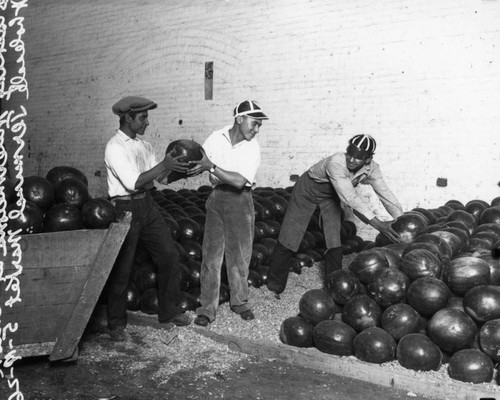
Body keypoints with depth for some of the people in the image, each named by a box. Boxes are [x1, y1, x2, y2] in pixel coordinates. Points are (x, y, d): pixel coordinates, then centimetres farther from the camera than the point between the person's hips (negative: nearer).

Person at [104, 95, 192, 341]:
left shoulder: (143, 145, 9)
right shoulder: (115, 148, -14)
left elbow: (160, 177, 5)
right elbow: (134, 183, -22)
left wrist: (176, 167, -12)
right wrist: (163, 165, -21)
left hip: (147, 204, 7)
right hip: (124, 208, -7)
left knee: (168, 254, 6)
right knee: (121, 268, 2)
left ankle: (169, 312, 21)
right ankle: (116, 323, 21)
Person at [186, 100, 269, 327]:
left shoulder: (253, 148, -11)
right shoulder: (216, 138, -3)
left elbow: (239, 181, -22)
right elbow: (198, 162, 7)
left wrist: (211, 166, -25)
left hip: (240, 200, -1)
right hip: (217, 198, 1)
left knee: (239, 255, 8)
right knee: (211, 254, 2)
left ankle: (240, 302, 27)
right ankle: (207, 308, 11)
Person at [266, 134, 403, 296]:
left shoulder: (371, 168, -21)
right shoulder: (336, 163, -40)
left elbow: (386, 194, -14)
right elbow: (350, 198, -46)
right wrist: (378, 224, -51)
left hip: (330, 195, 5)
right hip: (308, 189, -5)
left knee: (334, 242, -3)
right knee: (289, 238, -5)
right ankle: (273, 288, 6)